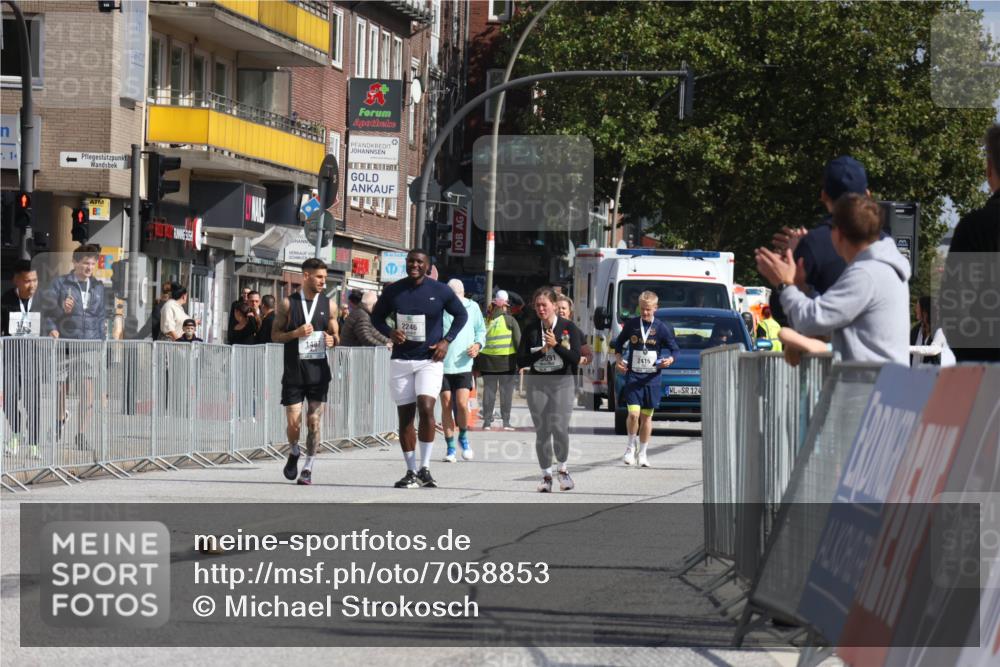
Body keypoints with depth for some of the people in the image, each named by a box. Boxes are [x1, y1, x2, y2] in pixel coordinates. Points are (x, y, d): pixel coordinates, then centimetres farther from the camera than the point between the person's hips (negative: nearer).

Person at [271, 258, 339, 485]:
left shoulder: (328, 305, 6)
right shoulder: (288, 303, 0)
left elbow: (336, 336, 14)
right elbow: (275, 335, 2)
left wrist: (332, 339, -10)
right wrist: (297, 333, -15)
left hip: (318, 371, 1)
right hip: (294, 371, -1)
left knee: (314, 421, -2)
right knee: (293, 422, -2)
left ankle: (308, 467, 7)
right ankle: (294, 453, 28)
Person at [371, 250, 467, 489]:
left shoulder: (440, 291, -3)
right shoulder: (393, 290, 2)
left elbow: (461, 315, 9)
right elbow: (377, 316, 14)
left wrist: (446, 341, -3)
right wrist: (390, 333, -6)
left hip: (429, 360, -3)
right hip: (401, 360, 3)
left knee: (426, 408, -20)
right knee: (405, 416, 3)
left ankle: (425, 468, -10)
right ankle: (411, 472, 12)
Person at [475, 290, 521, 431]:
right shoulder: (509, 320, -4)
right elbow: (518, 340, -6)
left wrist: (476, 366, 11)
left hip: (487, 360, 3)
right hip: (506, 361, -3)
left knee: (489, 389, 8)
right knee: (506, 390, 3)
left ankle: (487, 421, 7)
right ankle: (506, 421, 1)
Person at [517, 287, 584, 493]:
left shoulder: (568, 328, 0)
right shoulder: (530, 330, 5)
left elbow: (576, 358, -6)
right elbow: (521, 360, 0)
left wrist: (556, 345, -17)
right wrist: (541, 352, -13)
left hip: (562, 383, -2)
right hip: (537, 384, 2)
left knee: (559, 427, -14)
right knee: (542, 431, 0)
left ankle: (562, 468, 9)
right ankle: (546, 475, 12)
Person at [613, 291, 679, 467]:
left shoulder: (662, 328, -1)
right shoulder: (631, 324, 2)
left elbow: (675, 349, 5)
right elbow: (619, 344, 17)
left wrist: (669, 360, -16)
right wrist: (618, 360, 0)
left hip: (652, 378, 0)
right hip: (633, 375, 0)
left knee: (647, 416, 6)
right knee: (634, 413, -13)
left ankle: (643, 453, 18)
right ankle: (631, 446, 10)